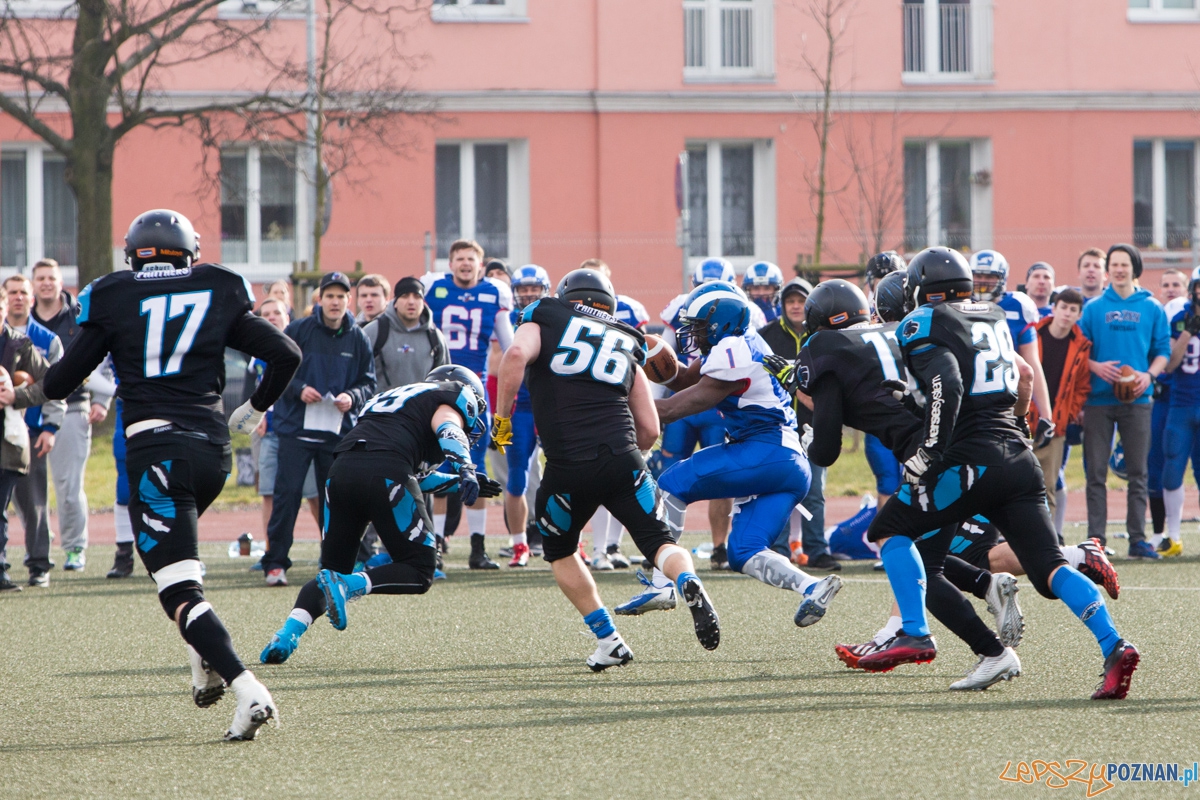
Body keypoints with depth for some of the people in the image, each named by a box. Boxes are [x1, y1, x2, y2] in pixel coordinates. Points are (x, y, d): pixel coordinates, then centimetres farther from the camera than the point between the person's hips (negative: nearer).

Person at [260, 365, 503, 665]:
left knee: (334, 569, 16)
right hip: (385, 471, -6)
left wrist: (459, 483, 43)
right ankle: (345, 585, -18)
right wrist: (465, 470, -17)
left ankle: (287, 634, -8)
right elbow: (447, 428, -4)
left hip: (341, 471, 6)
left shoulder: (396, 396, 39)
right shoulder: (453, 396, 20)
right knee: (419, 573, 4)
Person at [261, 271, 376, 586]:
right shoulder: (297, 331, -1)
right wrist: (298, 389, -15)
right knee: (287, 494, -7)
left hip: (338, 431, 2)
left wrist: (352, 397, -11)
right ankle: (275, 563, -4)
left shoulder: (358, 338, 7)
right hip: (296, 428, -2)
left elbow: (368, 383, 10)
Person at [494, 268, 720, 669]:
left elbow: (516, 355, -12)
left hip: (568, 467, -1)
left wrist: (502, 417, -4)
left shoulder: (543, 324, 12)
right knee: (659, 541, 7)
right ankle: (689, 583, -26)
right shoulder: (625, 346, 21)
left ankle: (608, 640, 15)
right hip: (622, 462, 1)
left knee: (560, 552, 22)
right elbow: (650, 430, 16)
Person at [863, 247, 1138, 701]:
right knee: (1049, 566, 1)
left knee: (891, 529, 11)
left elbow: (946, 386, -18)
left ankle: (915, 635, -1)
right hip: (1018, 456, 6)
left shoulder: (925, 326, -1)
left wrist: (927, 457, -15)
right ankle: (1113, 646, -18)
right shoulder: (995, 319, 21)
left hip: (973, 460, -6)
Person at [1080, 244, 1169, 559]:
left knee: (1138, 473, 1)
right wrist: (1096, 367, -13)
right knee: (1096, 472, -1)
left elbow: (1163, 351, 7)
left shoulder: (1151, 308, 8)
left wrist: (1149, 374, -11)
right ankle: (1096, 540, 1)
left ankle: (1137, 539, 5)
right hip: (1099, 399, 0)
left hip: (1137, 399, 0)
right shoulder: (1094, 308, 7)